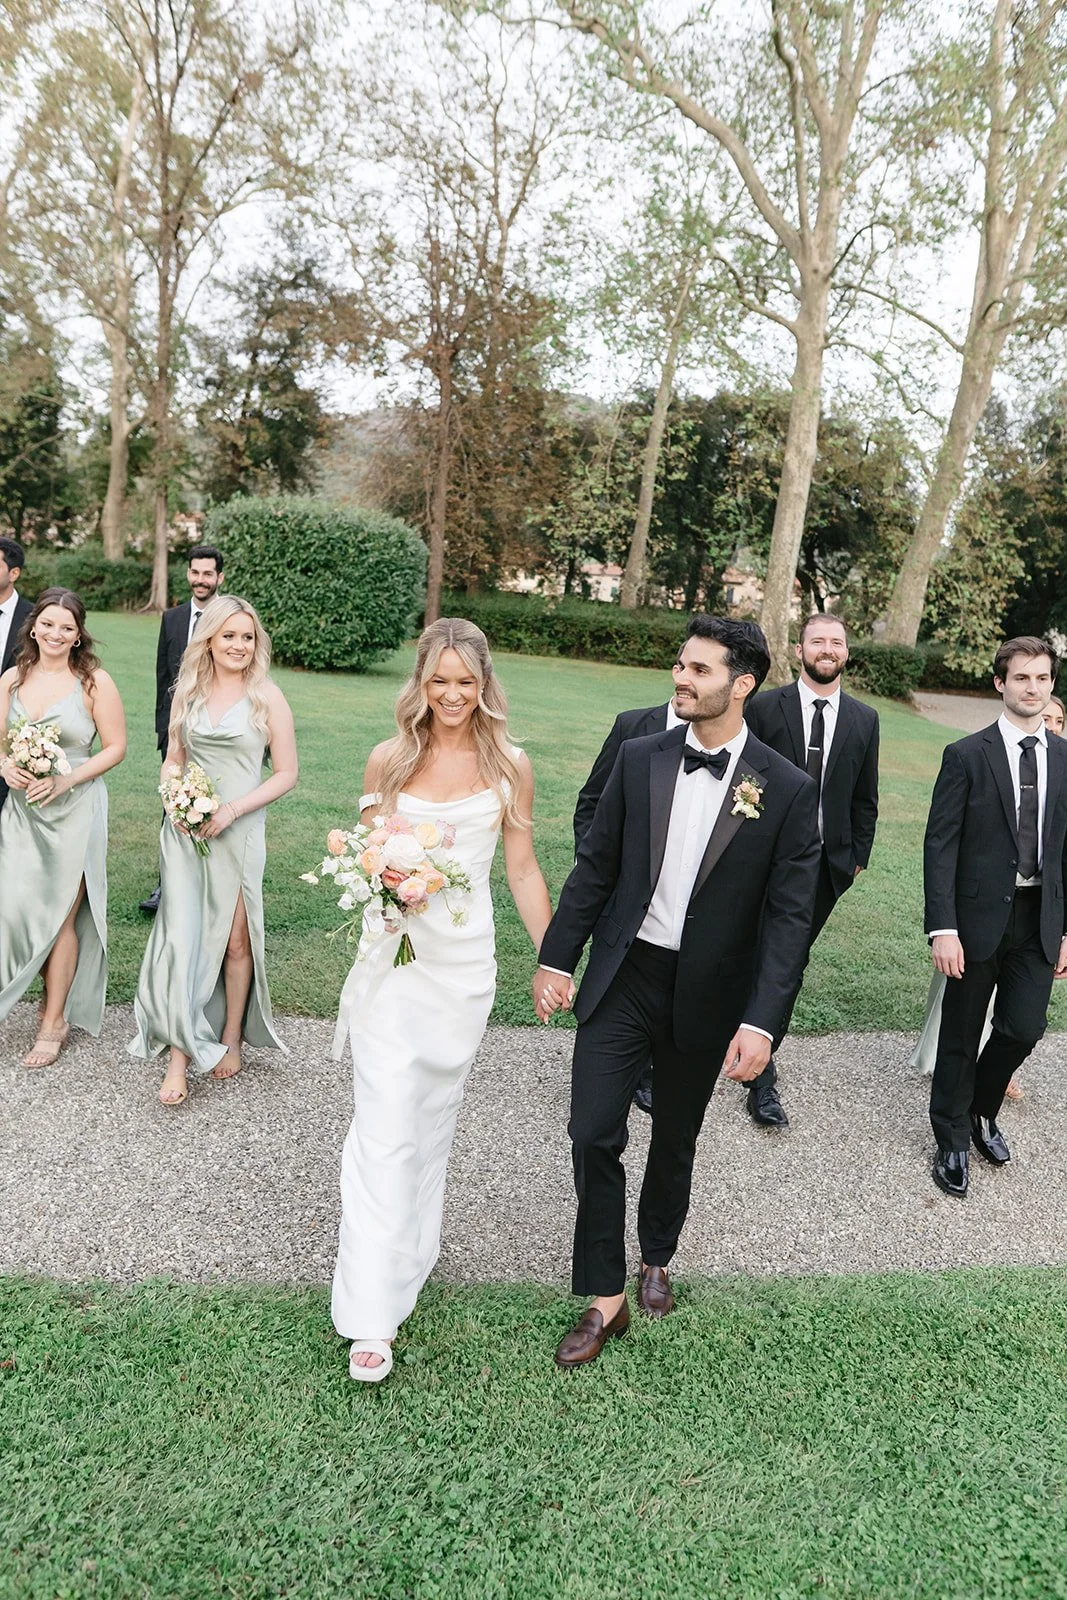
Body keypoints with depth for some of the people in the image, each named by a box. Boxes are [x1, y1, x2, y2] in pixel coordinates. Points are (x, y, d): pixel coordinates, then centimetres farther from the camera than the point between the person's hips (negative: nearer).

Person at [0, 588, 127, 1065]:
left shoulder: (94, 682, -8)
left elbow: (115, 747, -6)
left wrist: (65, 780, -16)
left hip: (74, 809, -4)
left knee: (60, 914, 3)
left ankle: (55, 1018, 19)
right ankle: (56, 985, 28)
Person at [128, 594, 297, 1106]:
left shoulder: (267, 697, -5)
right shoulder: (188, 691, 6)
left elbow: (286, 774, -5)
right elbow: (174, 758, 15)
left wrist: (232, 809, -14)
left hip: (238, 831, -2)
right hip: (186, 830, 2)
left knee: (236, 939, 9)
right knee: (182, 936, -3)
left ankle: (232, 1038, 28)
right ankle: (179, 1055, 3)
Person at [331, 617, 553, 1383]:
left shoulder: (509, 766, -1)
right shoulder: (389, 758, -1)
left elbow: (523, 870, 5)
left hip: (463, 962, 1)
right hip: (393, 957, -1)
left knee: (434, 1115, 17)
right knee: (386, 1127, -3)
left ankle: (415, 1241, 41)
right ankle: (374, 1315, 5)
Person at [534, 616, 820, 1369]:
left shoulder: (789, 790, -11)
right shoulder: (640, 758, -4)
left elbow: (789, 915, -11)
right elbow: (595, 866, 2)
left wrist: (763, 1021, -18)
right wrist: (557, 959, 1)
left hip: (706, 996, -1)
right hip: (622, 977, 1)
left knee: (675, 1140, 18)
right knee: (594, 1134, -1)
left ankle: (657, 1258, 45)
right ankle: (606, 1298, 18)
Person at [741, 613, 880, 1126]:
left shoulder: (864, 719, 6)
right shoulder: (764, 707, -4)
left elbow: (865, 799, 11)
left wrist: (858, 857, 9)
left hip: (827, 864, 3)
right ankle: (763, 1077, 14)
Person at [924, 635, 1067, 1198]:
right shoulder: (966, 755, -7)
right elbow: (940, 845, -10)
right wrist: (942, 928, -15)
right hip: (980, 915, -3)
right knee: (961, 1035, 8)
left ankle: (981, 1110, 35)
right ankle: (953, 1140, 28)